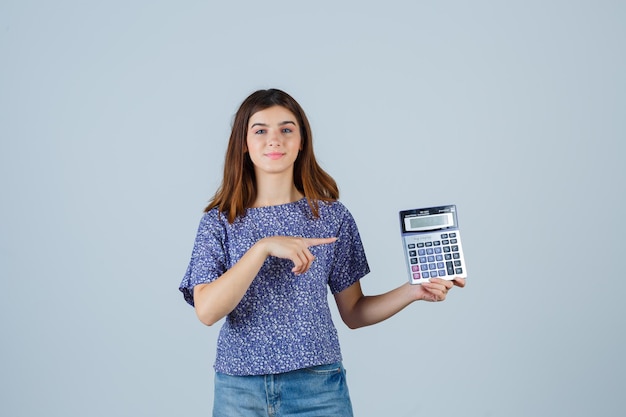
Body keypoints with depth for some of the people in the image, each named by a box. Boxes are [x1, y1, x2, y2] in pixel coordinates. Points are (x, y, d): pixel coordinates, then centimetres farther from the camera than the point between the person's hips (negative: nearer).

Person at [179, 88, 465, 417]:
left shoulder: (332, 216, 1)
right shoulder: (219, 222, 0)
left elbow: (354, 313, 5)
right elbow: (206, 312, -14)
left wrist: (413, 292, -10)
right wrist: (263, 248, -22)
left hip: (318, 387, 0)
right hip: (240, 389, 0)